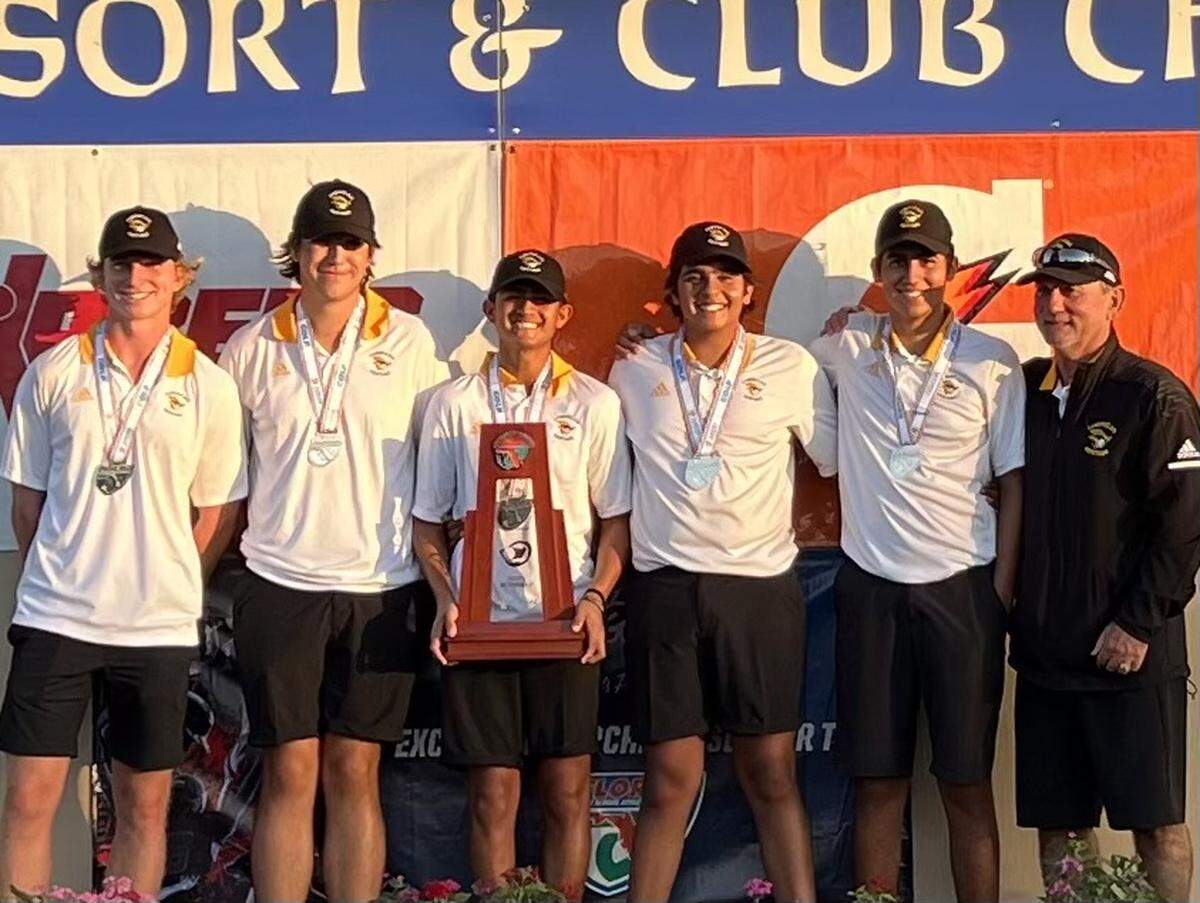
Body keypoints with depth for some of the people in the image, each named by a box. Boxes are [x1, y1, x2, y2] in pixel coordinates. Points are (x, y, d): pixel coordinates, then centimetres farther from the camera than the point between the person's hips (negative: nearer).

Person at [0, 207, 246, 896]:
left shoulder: (209, 386, 2)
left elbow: (220, 508, 6)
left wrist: (171, 587, 3)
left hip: (159, 625, 0)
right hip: (56, 614, 0)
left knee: (145, 804, 9)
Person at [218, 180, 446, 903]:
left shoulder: (411, 341, 3)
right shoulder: (254, 347, 5)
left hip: (382, 586, 0)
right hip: (281, 581, 0)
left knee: (355, 774, 5)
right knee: (289, 774, 2)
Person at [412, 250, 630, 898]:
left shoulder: (595, 403, 6)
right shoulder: (454, 404, 7)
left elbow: (616, 518, 6)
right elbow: (428, 519, 9)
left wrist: (595, 598, -8)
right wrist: (445, 599, -5)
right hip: (478, 620, 0)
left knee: (567, 791, 2)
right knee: (493, 793, 3)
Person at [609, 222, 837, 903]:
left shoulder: (792, 366, 4)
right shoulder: (636, 369, 8)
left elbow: (838, 459, 13)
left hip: (763, 585, -1)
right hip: (665, 586, 1)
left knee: (771, 774, 3)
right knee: (672, 778, 3)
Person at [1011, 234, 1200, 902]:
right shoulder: (1028, 390, 9)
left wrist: (1139, 623, -14)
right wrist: (1010, 603, 8)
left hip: (1131, 654, -5)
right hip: (1045, 651, 6)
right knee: (1056, 823, 9)